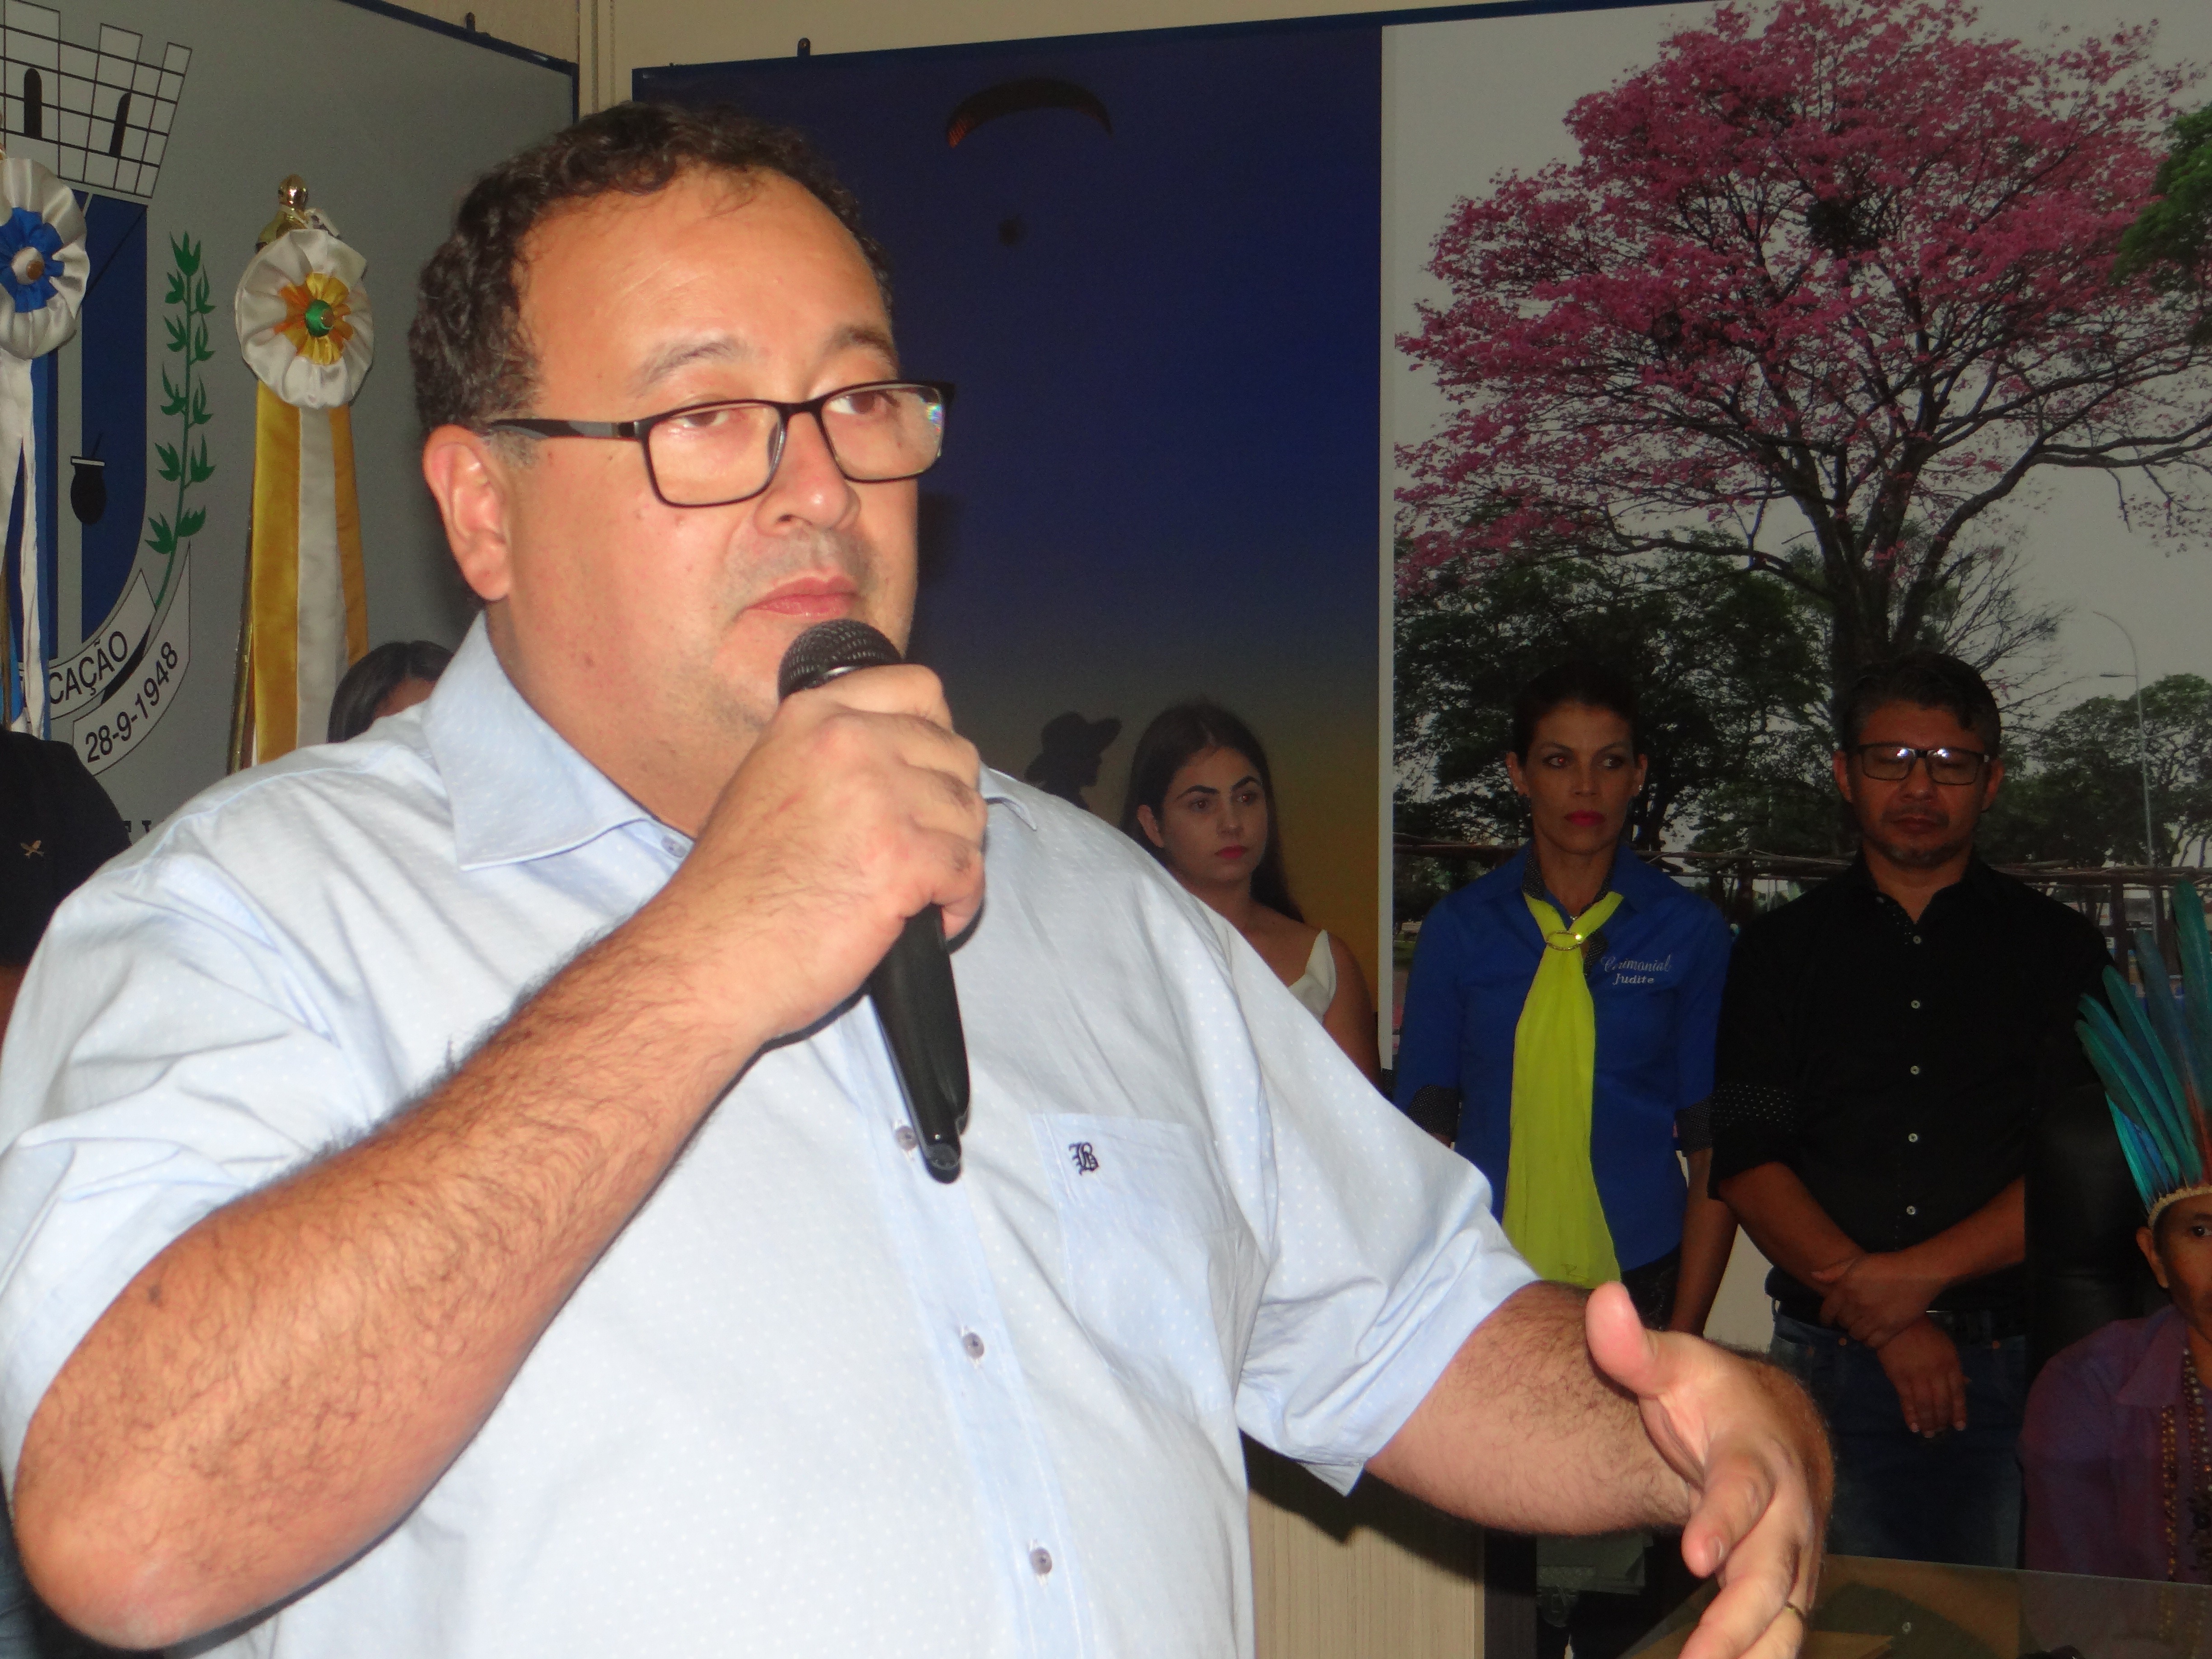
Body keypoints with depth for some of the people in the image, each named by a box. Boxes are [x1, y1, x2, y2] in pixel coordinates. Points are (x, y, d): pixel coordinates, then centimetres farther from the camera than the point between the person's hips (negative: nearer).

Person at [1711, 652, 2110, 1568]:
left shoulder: (2057, 949, 9)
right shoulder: (1781, 950, 11)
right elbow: (1746, 1164, 2)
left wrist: (1918, 1274, -12)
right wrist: (1884, 1319, -8)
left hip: (2015, 1363, -1)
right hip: (1834, 1369, 1)